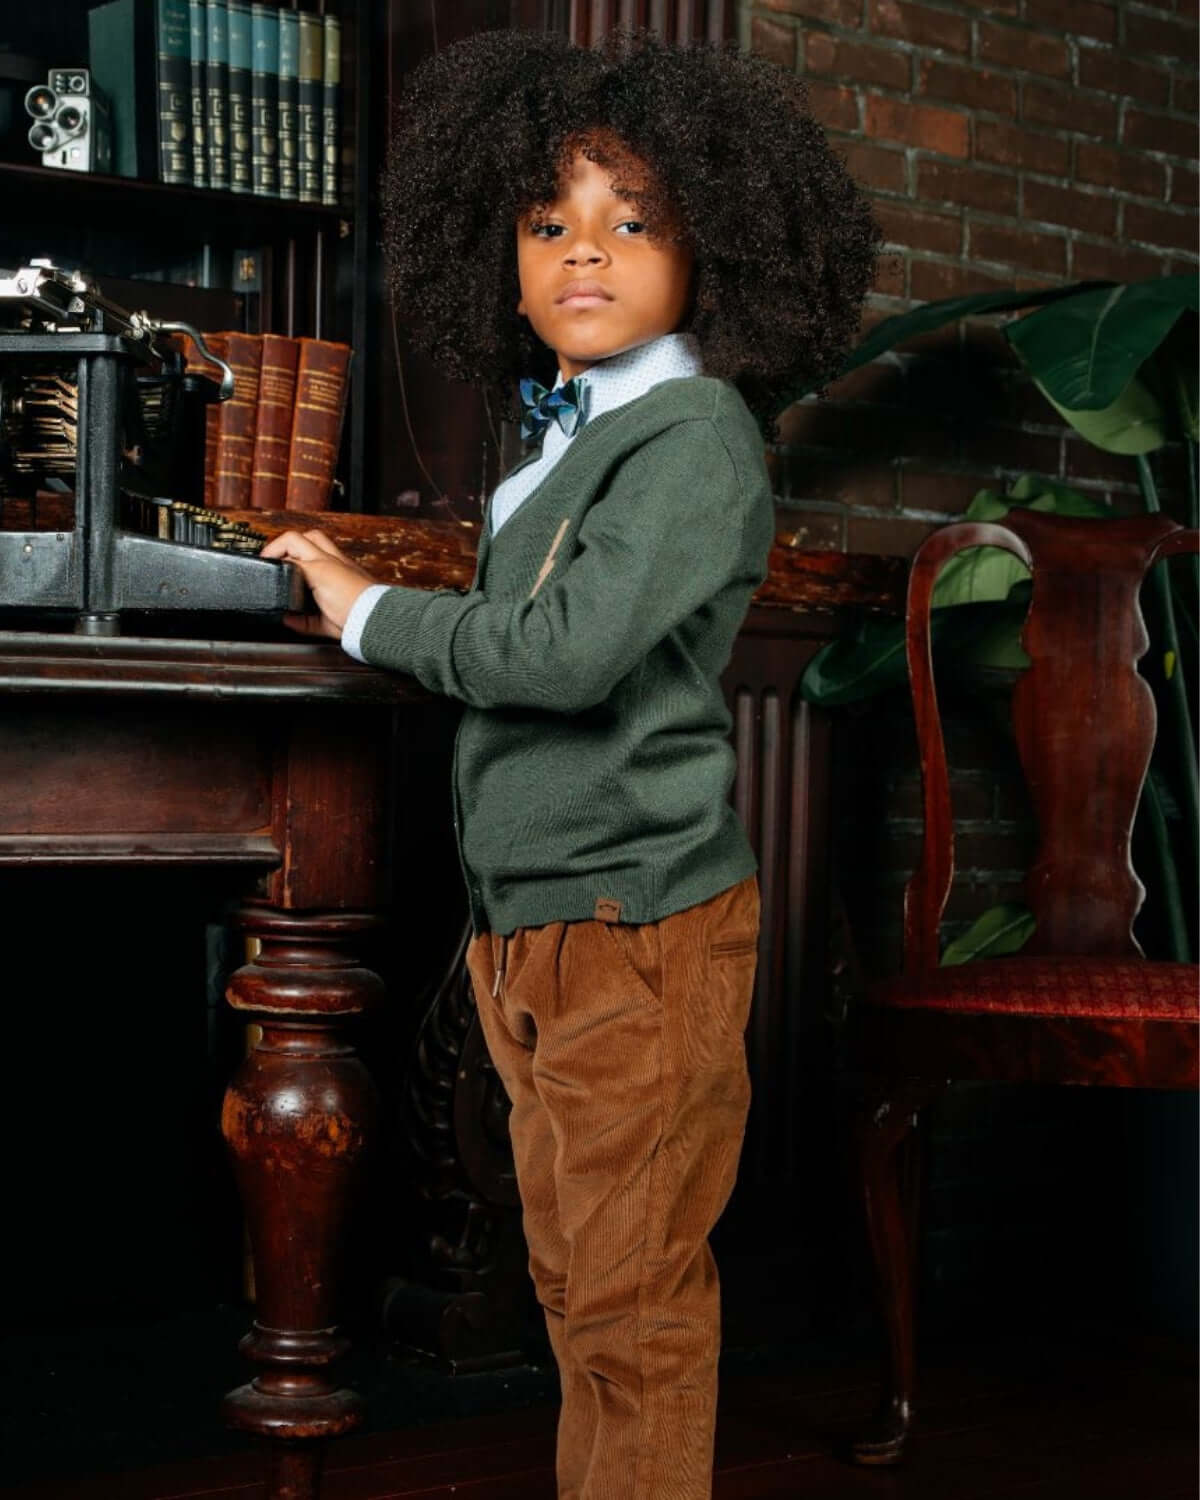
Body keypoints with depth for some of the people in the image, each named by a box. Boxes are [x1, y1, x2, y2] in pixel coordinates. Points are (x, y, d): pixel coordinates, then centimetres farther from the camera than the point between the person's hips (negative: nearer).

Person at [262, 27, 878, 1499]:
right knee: (572, 1274, 17)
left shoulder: (692, 435, -13)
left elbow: (564, 653, -23)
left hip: (636, 924, -9)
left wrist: (370, 611, -11)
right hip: (528, 915, 9)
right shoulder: (561, 436, 14)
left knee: (634, 1299, -1)